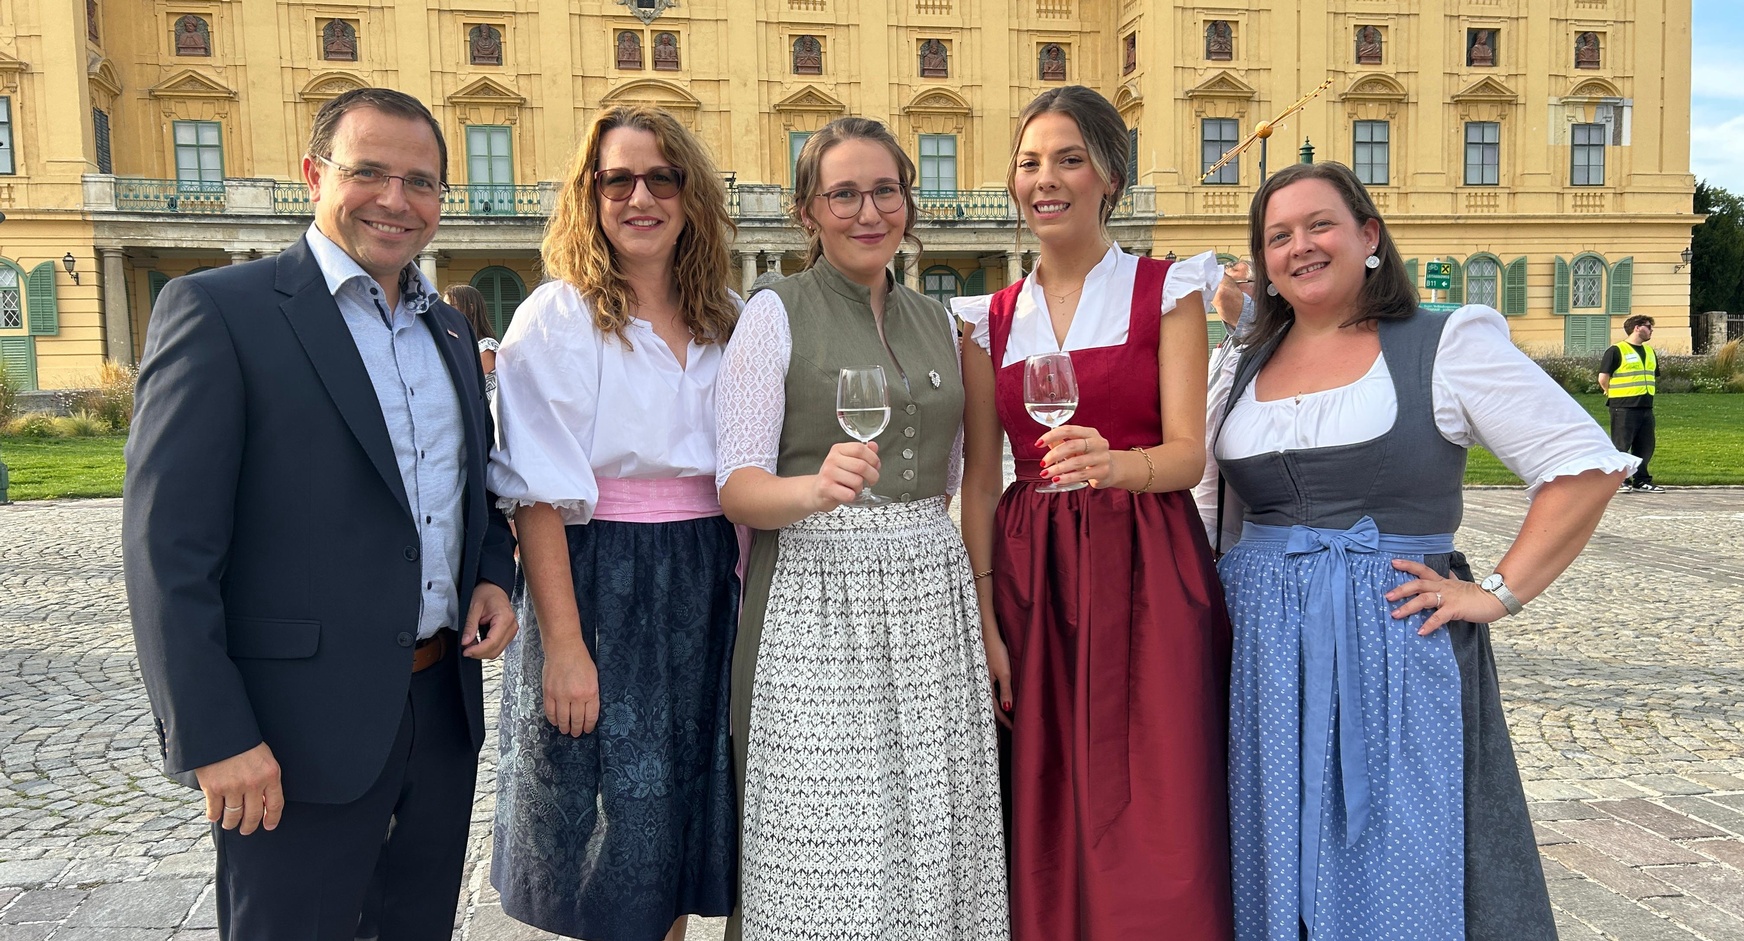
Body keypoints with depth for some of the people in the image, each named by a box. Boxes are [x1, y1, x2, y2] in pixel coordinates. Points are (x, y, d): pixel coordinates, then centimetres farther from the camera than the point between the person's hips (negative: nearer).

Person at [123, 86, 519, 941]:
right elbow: (169, 548, -14)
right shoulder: (216, 310, -10)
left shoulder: (449, 327, 11)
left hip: (445, 706, 7)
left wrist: (493, 576, 1)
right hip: (299, 732, -6)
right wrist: (213, 739, -16)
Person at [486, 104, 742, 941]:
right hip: (600, 589, -5)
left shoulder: (728, 320, 8)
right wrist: (564, 646, -16)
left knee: (683, 824, 15)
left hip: (708, 591, 5)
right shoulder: (558, 317, -7)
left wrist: (752, 594, 5)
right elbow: (539, 497, -12)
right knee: (613, 845, 5)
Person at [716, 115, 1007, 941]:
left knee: (932, 831, 7)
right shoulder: (775, 314, -2)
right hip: (817, 600, -4)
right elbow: (737, 485, -11)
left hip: (932, 594, 5)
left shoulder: (935, 319, 14)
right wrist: (817, 490, -27)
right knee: (825, 850, -3)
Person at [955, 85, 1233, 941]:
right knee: (1044, 822, 6)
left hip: (1147, 573, -2)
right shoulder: (990, 319, 11)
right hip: (1028, 576, 3)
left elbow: (1188, 451, -6)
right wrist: (982, 614, -3)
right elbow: (979, 480, 7)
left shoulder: (1167, 291, 3)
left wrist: (1113, 464, -28)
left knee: (1154, 825, -3)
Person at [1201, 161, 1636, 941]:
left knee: (1399, 869, 3)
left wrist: (1499, 593, -11)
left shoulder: (1444, 345, -2)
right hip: (1259, 649, 4)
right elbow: (1202, 509, 19)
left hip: (1395, 642, -4)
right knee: (1274, 865, 11)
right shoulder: (1243, 370, 11)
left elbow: (1587, 465, -6)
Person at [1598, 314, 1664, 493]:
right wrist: (1616, 396, -1)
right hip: (1623, 408, -8)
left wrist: (1645, 395, 18)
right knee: (1620, 445, -4)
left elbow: (1654, 377, 27)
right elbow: (1603, 378, -9)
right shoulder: (1616, 351, -8)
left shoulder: (1650, 351, 17)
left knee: (1645, 446, 9)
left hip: (1646, 406, 8)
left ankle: (1641, 481, 17)